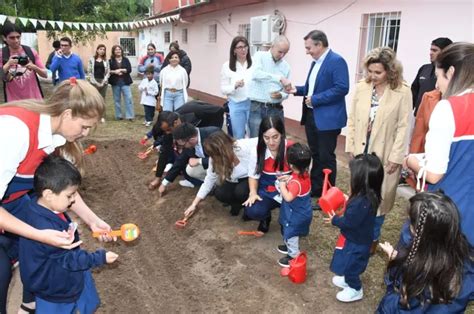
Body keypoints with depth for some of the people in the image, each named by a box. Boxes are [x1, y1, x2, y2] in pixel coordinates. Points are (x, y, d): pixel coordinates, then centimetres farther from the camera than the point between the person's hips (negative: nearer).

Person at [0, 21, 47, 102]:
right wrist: (8, 64, -22)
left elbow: (45, 74, 4)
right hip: (14, 101, -2)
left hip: (35, 99, 2)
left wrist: (34, 67, -14)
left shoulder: (31, 51, 3)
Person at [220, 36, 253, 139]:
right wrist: (235, 86, -18)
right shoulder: (227, 66, -1)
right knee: (238, 137, 11)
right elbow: (223, 89, 0)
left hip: (253, 104, 0)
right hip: (236, 105, 1)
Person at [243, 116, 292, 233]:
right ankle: (265, 217, 12)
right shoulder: (258, 150, -7)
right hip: (267, 191, 2)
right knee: (253, 212, -27)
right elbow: (254, 175, 5)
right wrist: (253, 193, -10)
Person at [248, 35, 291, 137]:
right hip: (257, 108, -3)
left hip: (276, 109, 3)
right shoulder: (260, 56, -1)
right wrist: (279, 78, -28)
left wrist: (280, 95, -14)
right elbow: (256, 74, -23)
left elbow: (286, 91, 10)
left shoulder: (286, 66, 8)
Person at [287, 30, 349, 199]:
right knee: (315, 155, 17)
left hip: (327, 118, -9)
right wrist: (297, 90, 5)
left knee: (326, 157, 1)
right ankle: (315, 188, 29)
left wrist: (315, 99, -21)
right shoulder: (316, 62, 14)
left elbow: (342, 88, -23)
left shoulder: (336, 61, -14)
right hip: (311, 116, 9)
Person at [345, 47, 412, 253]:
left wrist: (395, 157, -11)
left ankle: (372, 238, 26)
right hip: (361, 151, 3)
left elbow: (403, 127, -10)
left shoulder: (403, 92, -11)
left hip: (384, 155, -3)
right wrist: (350, 146, 1)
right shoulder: (361, 88, -1)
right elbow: (352, 119, 4)